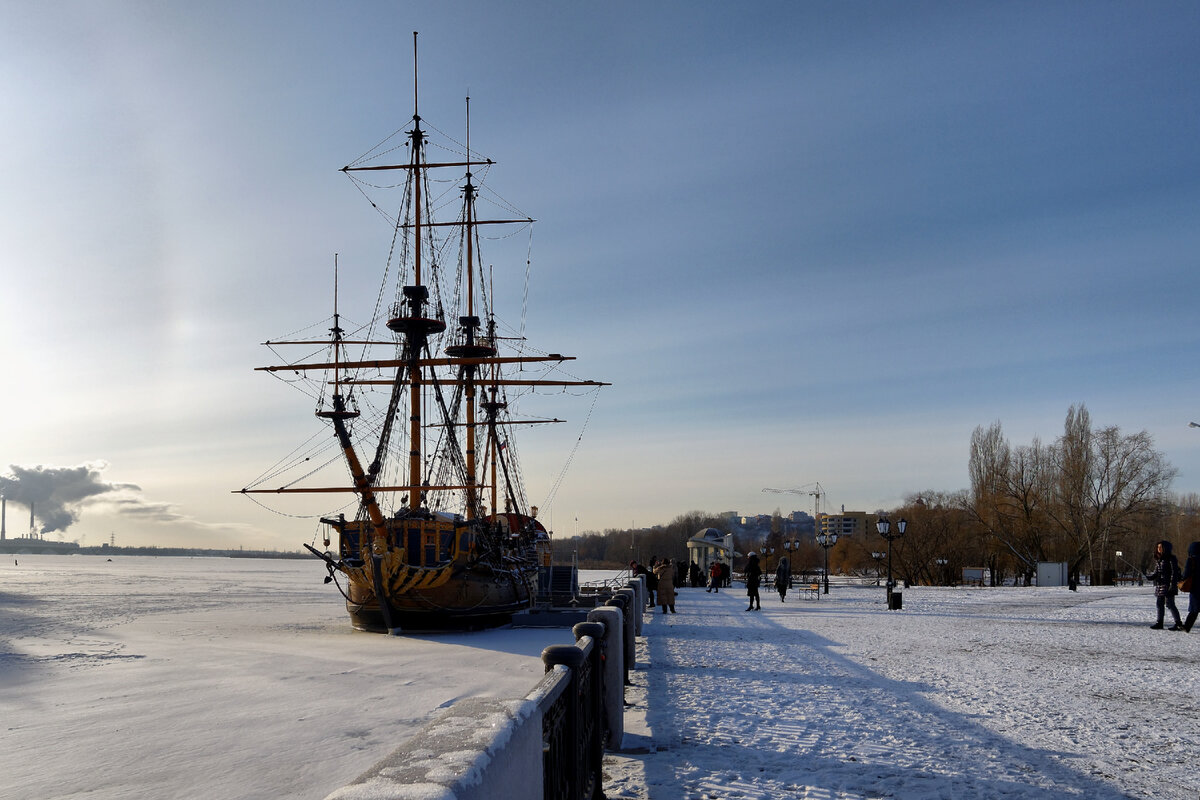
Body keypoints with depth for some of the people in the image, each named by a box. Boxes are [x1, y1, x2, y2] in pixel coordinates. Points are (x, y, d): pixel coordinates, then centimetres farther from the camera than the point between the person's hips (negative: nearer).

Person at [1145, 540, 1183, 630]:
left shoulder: (1171, 559, -8)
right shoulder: (1158, 559, 15)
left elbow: (1174, 572, -12)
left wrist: (1172, 585, -17)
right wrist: (1149, 576, -1)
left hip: (1168, 586, -8)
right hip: (1159, 585, 8)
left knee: (1170, 604, -8)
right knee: (1159, 604, 11)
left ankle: (1179, 623, -3)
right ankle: (1159, 623, 18)